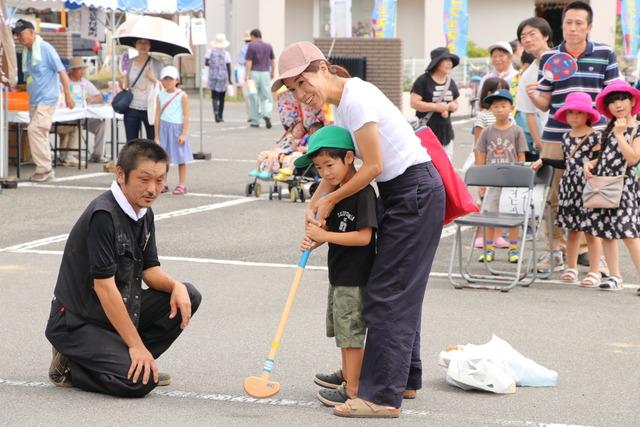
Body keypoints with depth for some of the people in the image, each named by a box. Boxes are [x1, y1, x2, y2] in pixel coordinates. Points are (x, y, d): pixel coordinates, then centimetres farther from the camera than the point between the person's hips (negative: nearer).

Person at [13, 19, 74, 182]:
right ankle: (45, 169, 16)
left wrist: (68, 95, -16)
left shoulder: (45, 48, -12)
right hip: (34, 100, 8)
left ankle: (44, 168, -10)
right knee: (39, 133, 10)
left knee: (35, 130, -16)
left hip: (46, 98, -8)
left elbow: (61, 71, -13)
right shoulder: (26, 52, 11)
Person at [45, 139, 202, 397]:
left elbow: (150, 269, 10)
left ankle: (125, 359, 5)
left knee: (189, 297, -1)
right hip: (77, 323, -9)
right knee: (139, 382, -25)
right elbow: (104, 286, -25)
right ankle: (69, 366, -1)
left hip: (120, 310, 9)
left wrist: (175, 286, -14)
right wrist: (136, 344, -23)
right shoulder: (103, 215, -24)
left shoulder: (144, 213, 5)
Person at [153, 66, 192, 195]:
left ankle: (182, 185, 8)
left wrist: (184, 133, -12)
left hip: (177, 128, -3)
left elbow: (186, 116, -6)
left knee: (181, 158, 3)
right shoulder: (160, 96, 5)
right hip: (164, 128, 3)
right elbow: (158, 116, 6)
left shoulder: (182, 96, -5)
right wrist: (156, 135, 4)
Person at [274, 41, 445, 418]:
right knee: (401, 290, 16)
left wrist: (331, 199, -9)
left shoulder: (355, 99, -19)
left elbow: (373, 166, -20)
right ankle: (406, 379, 27)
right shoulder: (341, 102, 11)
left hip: (415, 193, -10)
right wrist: (316, 202, -5)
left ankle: (382, 395, -8)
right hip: (401, 193, 10)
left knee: (388, 293, -9)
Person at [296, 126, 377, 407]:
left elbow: (364, 236, -26)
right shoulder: (337, 191, 8)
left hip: (355, 277, -10)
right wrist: (313, 241, -5)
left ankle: (352, 389, 2)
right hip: (339, 274, 10)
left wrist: (324, 235, -26)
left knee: (351, 330, -4)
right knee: (341, 327, 22)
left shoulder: (363, 192, -21)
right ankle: (347, 373, 38)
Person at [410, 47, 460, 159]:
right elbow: (414, 103, -13)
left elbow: (455, 103, 22)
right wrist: (436, 106, -18)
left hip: (446, 132, 7)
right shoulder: (423, 80, -7)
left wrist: (450, 107, -3)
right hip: (427, 131, -7)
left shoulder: (451, 82, 14)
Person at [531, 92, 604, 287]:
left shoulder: (594, 138, -6)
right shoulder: (566, 138, 11)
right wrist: (544, 161, 23)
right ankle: (571, 268, 20)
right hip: (569, 186, 5)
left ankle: (594, 271, 5)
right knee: (572, 230, 11)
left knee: (590, 230, -1)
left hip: (587, 188, -5)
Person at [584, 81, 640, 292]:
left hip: (623, 185, -7)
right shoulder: (609, 129, 15)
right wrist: (590, 163, 2)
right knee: (605, 232, 6)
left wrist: (620, 134, -15)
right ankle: (615, 276, 13)